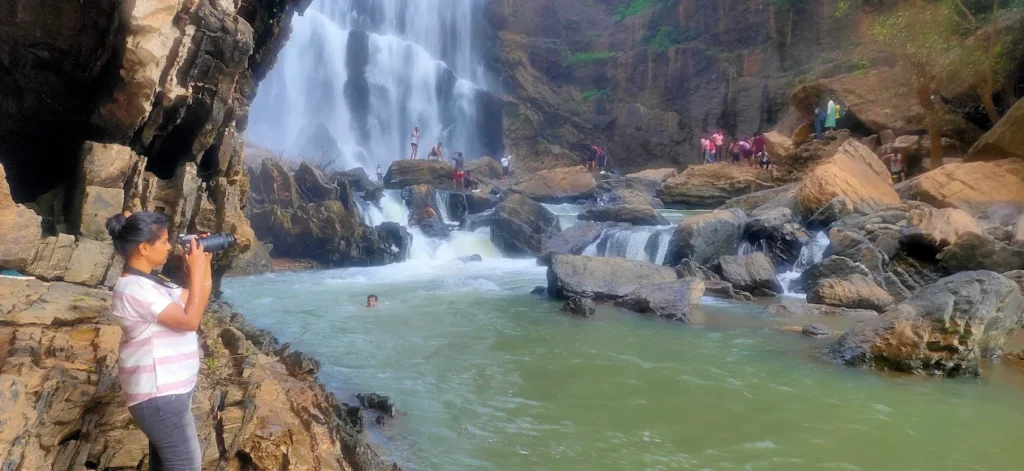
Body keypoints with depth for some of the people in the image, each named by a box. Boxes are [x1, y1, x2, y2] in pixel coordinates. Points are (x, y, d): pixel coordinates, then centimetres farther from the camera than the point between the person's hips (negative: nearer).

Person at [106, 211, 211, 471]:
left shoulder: (148, 281, 9)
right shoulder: (134, 289, -22)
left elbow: (194, 302, 16)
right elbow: (190, 320, -23)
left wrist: (204, 263, 4)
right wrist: (196, 269, -18)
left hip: (166, 389, 10)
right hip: (158, 394, -10)